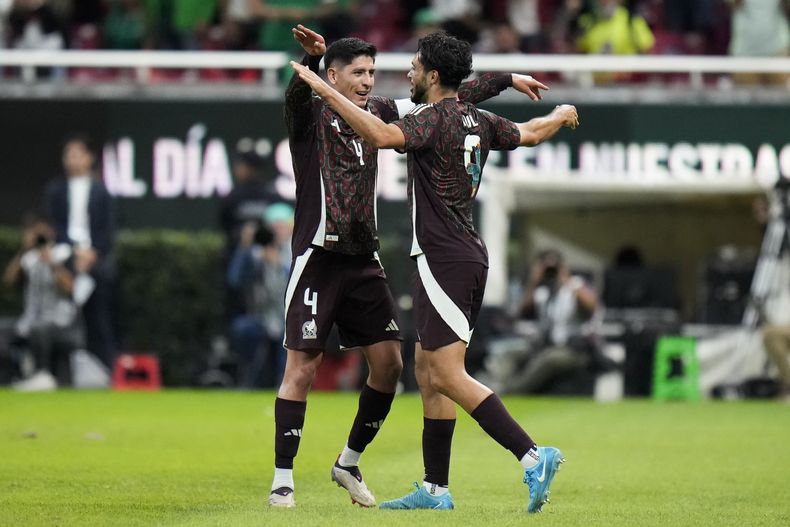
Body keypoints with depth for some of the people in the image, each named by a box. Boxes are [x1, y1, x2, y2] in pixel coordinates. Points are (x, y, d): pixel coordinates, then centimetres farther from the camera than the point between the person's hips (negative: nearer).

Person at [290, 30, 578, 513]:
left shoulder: (433, 118, -13)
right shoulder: (477, 121, 11)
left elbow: (383, 135, -33)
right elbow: (530, 133, 29)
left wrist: (324, 90, -29)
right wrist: (562, 115, 51)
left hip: (443, 259, -9)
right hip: (471, 257, 9)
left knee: (448, 375, -12)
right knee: (427, 369, 14)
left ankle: (533, 455, -21)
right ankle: (436, 488, 16)